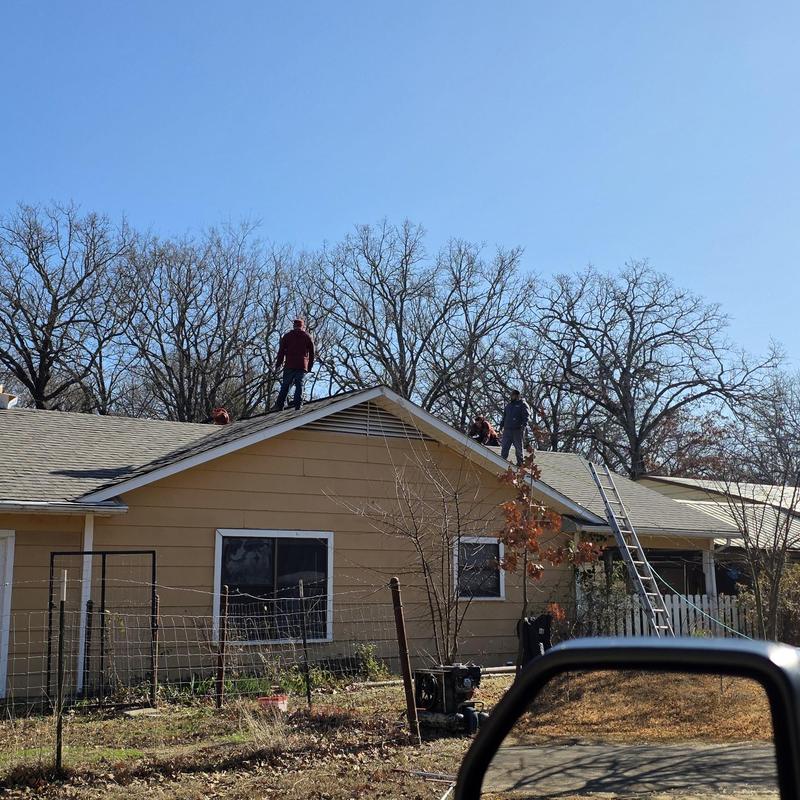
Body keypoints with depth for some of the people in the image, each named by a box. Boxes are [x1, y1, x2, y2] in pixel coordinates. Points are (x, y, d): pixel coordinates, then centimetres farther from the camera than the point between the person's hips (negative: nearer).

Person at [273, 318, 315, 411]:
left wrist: (279, 363, 10)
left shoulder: (287, 335, 9)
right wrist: (309, 367, 15)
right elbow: (312, 353, 11)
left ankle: (279, 405, -4)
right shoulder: (308, 337, 12)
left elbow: (281, 351, 6)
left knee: (285, 386, 2)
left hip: (289, 365, 0)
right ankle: (298, 405, -11)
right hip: (302, 366, 0)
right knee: (299, 385, 0)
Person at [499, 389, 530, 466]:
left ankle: (520, 462, 7)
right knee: (504, 447, 2)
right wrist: (501, 425, 20)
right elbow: (504, 416, 29)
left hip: (517, 430, -6)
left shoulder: (522, 404, 0)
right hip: (507, 430, 6)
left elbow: (526, 415, -11)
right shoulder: (509, 405, 21)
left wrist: (524, 424, -25)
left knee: (518, 447, 0)